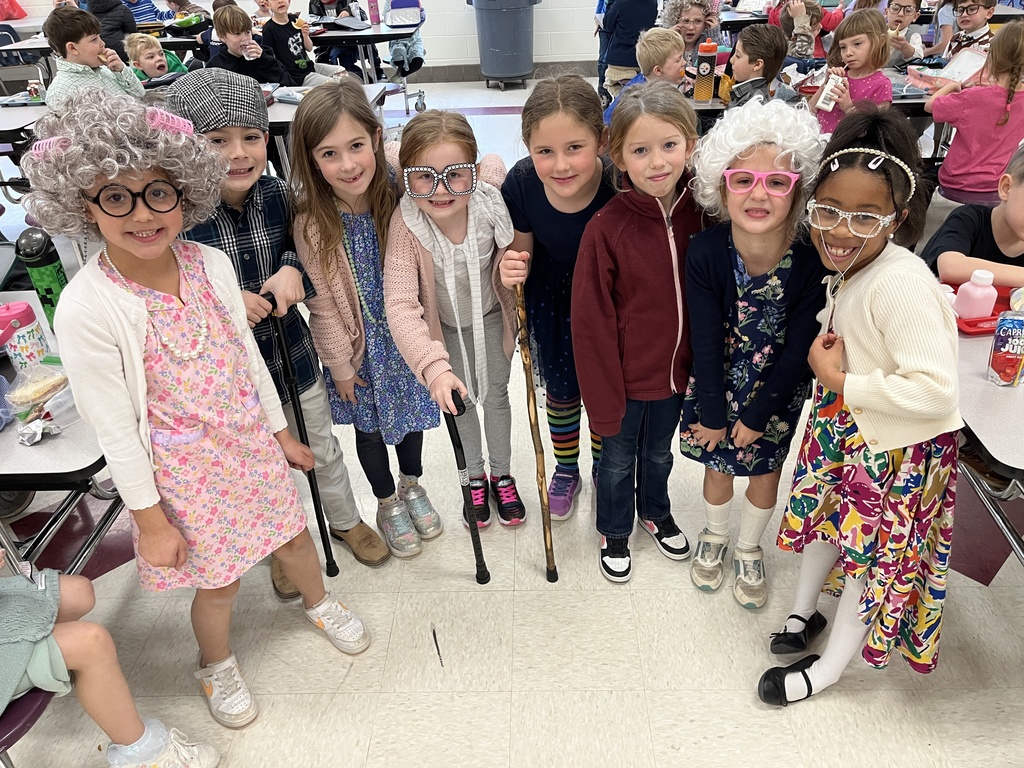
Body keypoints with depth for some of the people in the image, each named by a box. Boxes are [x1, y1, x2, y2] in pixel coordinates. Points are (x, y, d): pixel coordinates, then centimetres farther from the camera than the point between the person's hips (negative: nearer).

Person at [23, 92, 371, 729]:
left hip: (252, 442, 4)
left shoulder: (212, 264, -9)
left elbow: (248, 354, 3)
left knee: (293, 534, 22)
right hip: (185, 468, -4)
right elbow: (114, 426, -16)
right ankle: (218, 665, 48)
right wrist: (151, 520, -9)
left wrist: (281, 432, 11)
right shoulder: (87, 308, -23)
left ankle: (319, 603, 57)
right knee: (219, 579, 14)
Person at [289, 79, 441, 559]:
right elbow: (322, 302, -15)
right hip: (358, 344, -2)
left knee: (411, 409, 21)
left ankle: (412, 485, 50)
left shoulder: (399, 196, -19)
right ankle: (387, 504, 42)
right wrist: (340, 364, -8)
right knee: (369, 423, 17)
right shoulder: (312, 223, -23)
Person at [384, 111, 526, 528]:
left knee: (496, 395, 19)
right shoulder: (406, 226, -36)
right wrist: (433, 365, -54)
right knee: (461, 400, 19)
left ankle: (502, 476, 44)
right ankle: (475, 477, 45)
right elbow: (400, 305, -40)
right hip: (446, 324, -1)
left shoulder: (489, 198, -32)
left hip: (491, 315, 1)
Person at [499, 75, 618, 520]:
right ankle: (566, 470, 49)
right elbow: (523, 250, -10)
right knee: (560, 389, 20)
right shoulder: (521, 184, -28)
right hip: (552, 301, 1)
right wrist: (512, 268, -32)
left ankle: (603, 466, 50)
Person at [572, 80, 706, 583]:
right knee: (618, 460, 19)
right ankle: (614, 532, 45)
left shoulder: (701, 213, -10)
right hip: (625, 376, -3)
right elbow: (592, 324, -18)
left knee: (659, 452, 27)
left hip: (677, 370, 4)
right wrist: (604, 400, -15)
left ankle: (656, 513, 54)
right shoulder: (606, 229, -22)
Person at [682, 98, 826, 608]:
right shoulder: (705, 251, -25)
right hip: (718, 382, 0)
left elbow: (797, 348, -17)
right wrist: (712, 412, -10)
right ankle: (714, 537, 49)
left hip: (779, 389, 0)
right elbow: (706, 339, -18)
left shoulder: (812, 260, -26)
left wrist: (758, 415, -11)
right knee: (717, 462, 19)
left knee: (766, 467, 18)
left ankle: (749, 549, 46)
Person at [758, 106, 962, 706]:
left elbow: (937, 390, -36)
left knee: (870, 553, 11)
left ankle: (830, 667, 34)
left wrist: (843, 383, -27)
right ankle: (806, 611, 51)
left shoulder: (901, 283, -31)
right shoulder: (849, 269, -3)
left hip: (896, 449, -8)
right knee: (820, 513, 23)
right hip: (843, 429, 8)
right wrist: (826, 358, -4)